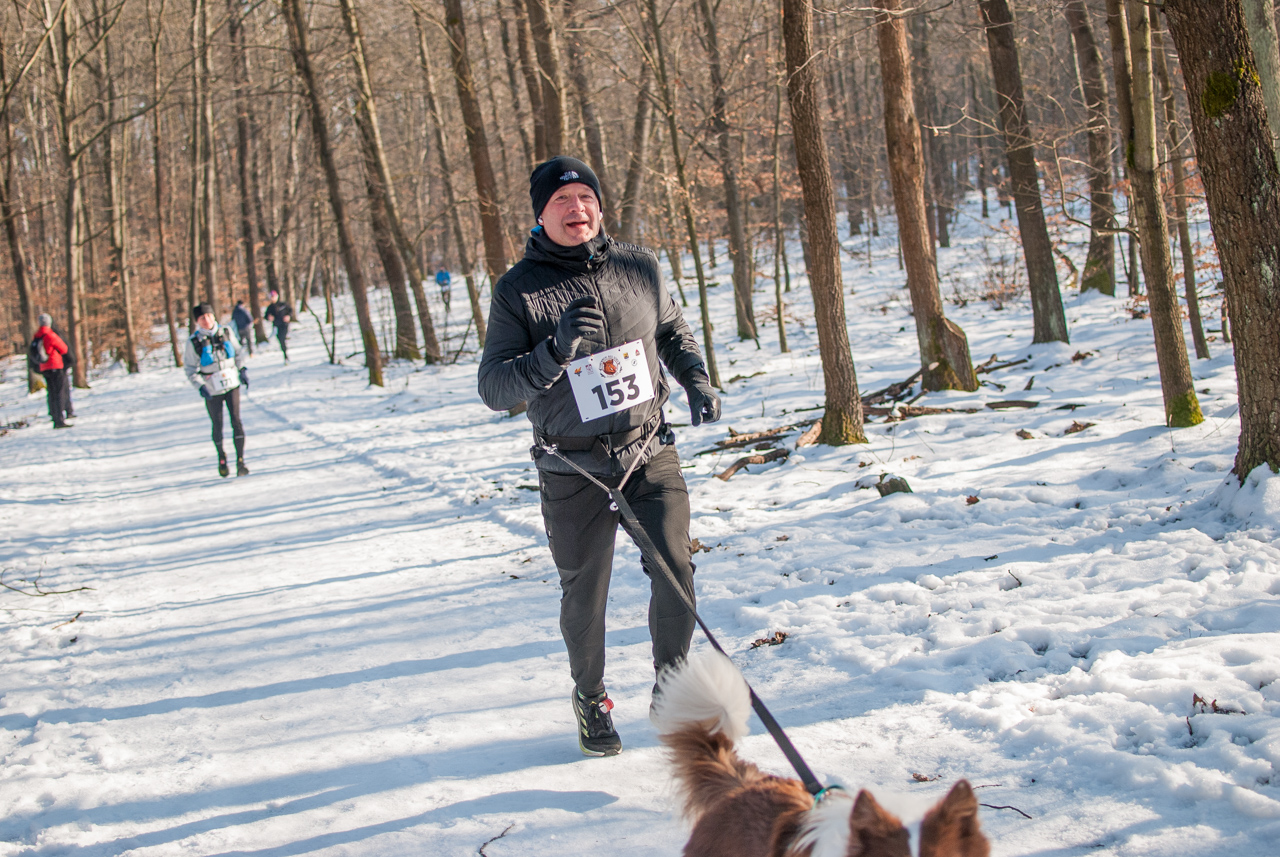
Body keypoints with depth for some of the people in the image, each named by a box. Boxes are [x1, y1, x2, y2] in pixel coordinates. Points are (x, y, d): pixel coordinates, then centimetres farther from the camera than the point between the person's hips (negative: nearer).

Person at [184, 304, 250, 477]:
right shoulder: (193, 341, -7)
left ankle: (240, 460, -6)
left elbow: (238, 352, 16)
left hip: (232, 385, 1)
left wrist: (242, 370, 8)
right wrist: (200, 386, -15)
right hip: (212, 391, -1)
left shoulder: (226, 332, 1)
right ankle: (221, 458, 29)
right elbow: (190, 369, -4)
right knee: (217, 425, 7)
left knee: (236, 421, -8)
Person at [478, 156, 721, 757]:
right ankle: (590, 699, 33)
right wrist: (556, 351, -26)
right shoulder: (518, 291, -8)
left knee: (675, 571, -7)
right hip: (574, 472, -2)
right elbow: (494, 389, -12)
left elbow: (673, 330, 20)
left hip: (650, 453, 2)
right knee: (585, 595, 8)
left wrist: (697, 381, 3)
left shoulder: (638, 267, 2)